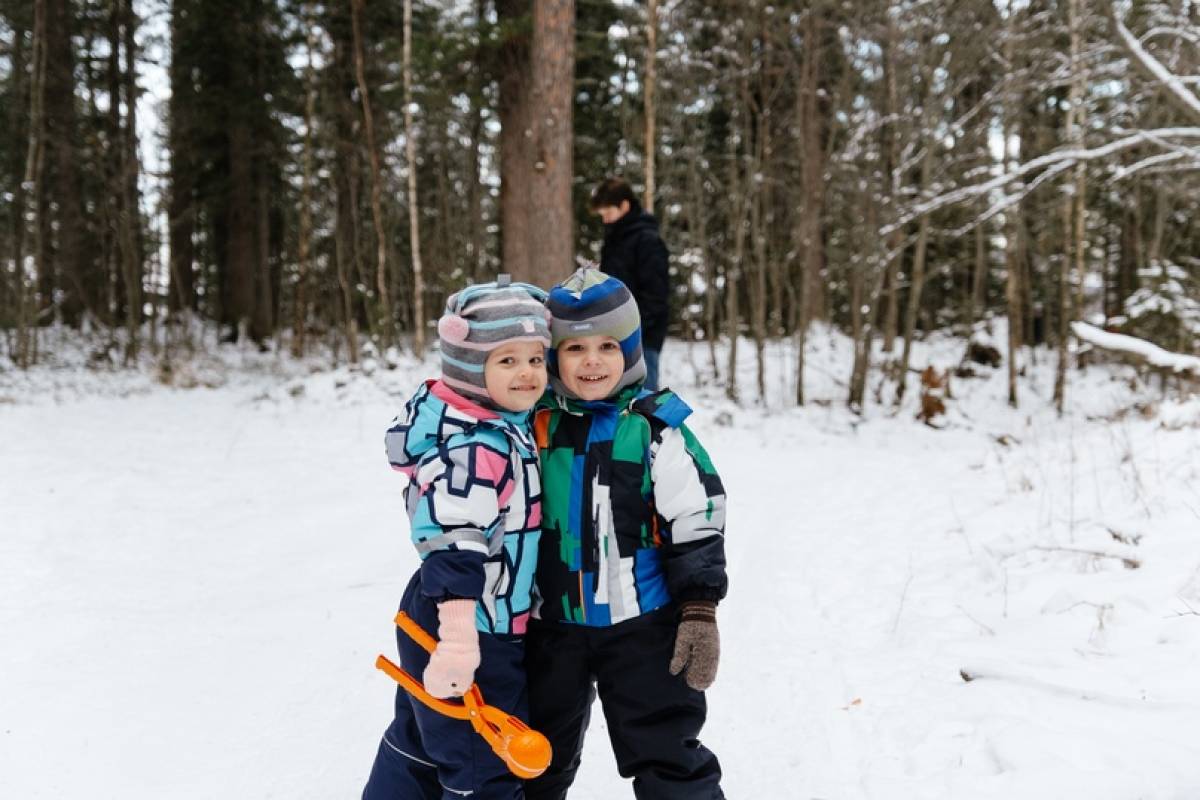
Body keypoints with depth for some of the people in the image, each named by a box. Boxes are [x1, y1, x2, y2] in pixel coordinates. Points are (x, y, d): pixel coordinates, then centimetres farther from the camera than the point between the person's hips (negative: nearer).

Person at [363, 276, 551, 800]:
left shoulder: (503, 430, 7)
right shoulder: (478, 447, -25)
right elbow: (454, 547, -31)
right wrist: (458, 644, -34)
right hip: (468, 632, -10)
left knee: (417, 747, 25)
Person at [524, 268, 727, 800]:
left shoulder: (655, 426, -11)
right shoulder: (534, 424, 0)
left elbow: (695, 524, -8)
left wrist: (699, 611, -10)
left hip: (642, 626, -4)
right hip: (551, 627, 4)